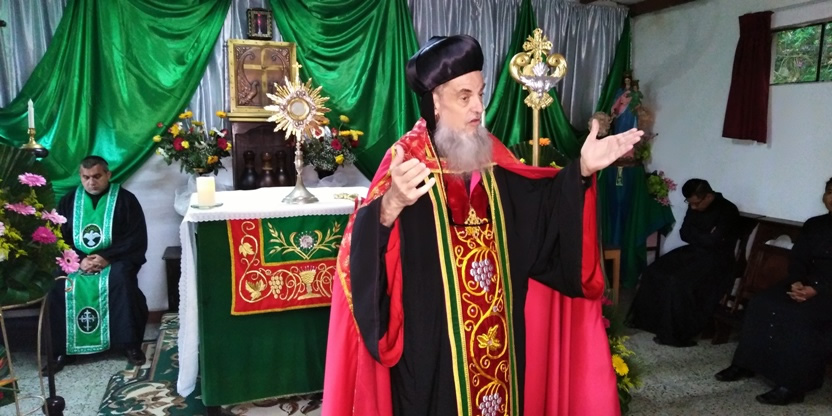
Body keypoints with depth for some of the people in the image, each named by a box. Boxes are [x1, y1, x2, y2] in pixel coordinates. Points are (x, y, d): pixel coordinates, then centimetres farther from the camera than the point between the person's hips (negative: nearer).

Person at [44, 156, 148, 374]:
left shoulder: (125, 199, -1)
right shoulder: (68, 201, 11)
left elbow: (136, 240, -7)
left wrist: (106, 257, -19)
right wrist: (79, 259, -13)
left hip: (115, 260, -3)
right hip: (77, 260, 4)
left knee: (120, 279, -34)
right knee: (57, 285, -24)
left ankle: (131, 345, -22)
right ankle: (62, 351, -10)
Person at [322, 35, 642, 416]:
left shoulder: (489, 154, 3)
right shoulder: (407, 159, -18)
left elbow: (539, 199, 16)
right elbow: (365, 250, -29)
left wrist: (583, 169, 3)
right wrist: (391, 205, -49)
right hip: (432, 337, -6)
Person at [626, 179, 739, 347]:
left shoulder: (727, 211, -17)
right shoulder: (695, 207, 5)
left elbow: (713, 242, -25)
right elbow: (684, 234, 5)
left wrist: (695, 235, -8)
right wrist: (703, 237, -12)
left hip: (716, 259, -8)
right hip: (694, 252, 8)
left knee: (679, 283, -29)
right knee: (654, 271, -8)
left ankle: (675, 334, -16)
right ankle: (647, 318, 4)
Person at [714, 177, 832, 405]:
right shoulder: (813, 225, 14)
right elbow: (797, 259, 8)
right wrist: (796, 281, -12)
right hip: (806, 284, 6)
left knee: (800, 316, -31)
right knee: (762, 304, -16)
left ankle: (792, 385, -26)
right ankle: (744, 364, -10)